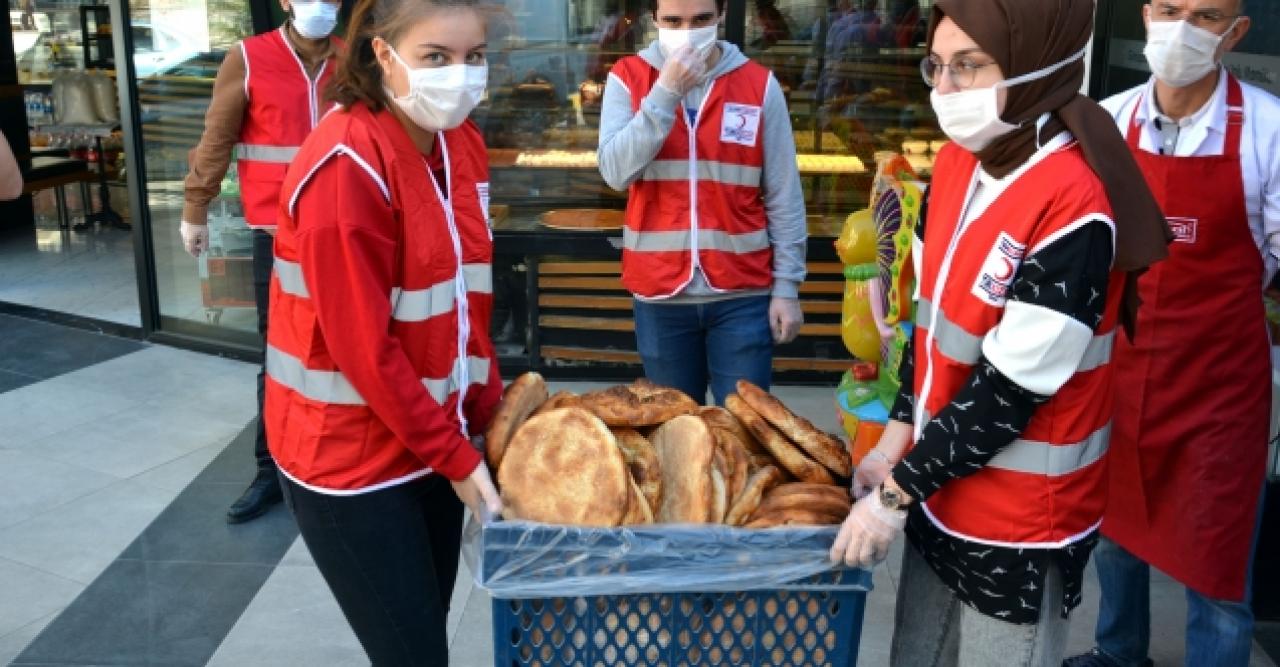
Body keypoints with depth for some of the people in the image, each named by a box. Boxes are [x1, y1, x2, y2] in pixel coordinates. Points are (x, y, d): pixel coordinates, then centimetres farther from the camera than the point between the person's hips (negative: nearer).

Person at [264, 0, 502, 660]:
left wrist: (489, 418, 3)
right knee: (414, 650, 2)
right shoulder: (347, 164, -22)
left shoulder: (461, 143, 3)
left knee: (426, 627, 18)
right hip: (349, 453, -7)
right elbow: (362, 344, -21)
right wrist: (456, 454, -14)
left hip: (433, 438, 7)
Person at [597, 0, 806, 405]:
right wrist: (665, 93, -19)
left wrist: (787, 285, -2)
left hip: (742, 293, 0)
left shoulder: (759, 84, -1)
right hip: (660, 294, 1)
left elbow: (784, 198, 1)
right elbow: (616, 172, -13)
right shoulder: (628, 78, 0)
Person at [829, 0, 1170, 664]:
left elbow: (1012, 386, -23)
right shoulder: (958, 161, 0)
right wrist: (896, 442, 5)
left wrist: (896, 492, -16)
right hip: (944, 486, 7)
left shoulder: (1075, 206, -24)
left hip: (1021, 517, -7)